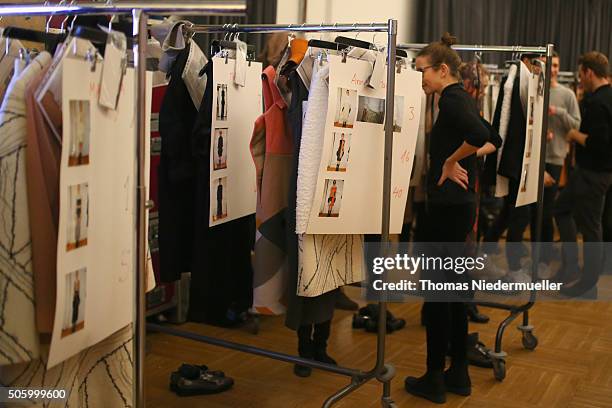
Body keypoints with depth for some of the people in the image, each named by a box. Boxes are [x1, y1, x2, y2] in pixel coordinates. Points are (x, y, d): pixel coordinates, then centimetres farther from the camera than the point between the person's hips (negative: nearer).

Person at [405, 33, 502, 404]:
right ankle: (459, 374, 25)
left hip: (448, 206, -10)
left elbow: (479, 136, -32)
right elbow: (494, 140, 26)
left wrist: (451, 160, -17)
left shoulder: (451, 99, -14)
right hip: (461, 205, 10)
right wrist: (467, 157, 11)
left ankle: (435, 380, 11)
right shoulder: (463, 99, 14)